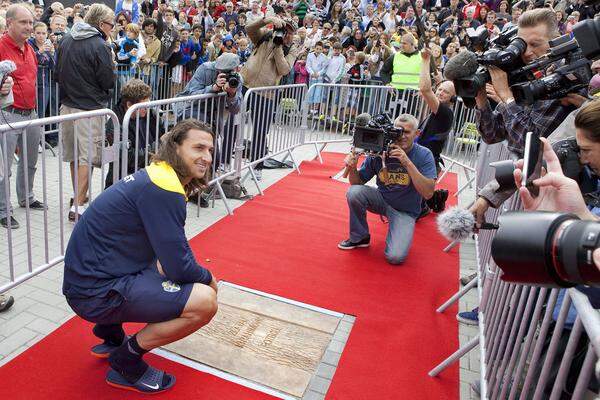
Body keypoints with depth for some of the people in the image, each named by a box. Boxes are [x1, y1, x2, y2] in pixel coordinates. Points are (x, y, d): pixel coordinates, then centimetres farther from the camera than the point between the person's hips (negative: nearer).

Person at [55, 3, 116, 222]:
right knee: (87, 158, -4)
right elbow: (108, 83, -10)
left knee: (74, 155, 18)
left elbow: (58, 72, 14)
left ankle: (77, 196, 32)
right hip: (90, 108, -7)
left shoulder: (66, 40, 8)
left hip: (67, 105, 7)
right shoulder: (99, 46, -14)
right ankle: (78, 206, -5)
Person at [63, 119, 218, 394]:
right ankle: (126, 362, 1)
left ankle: (111, 334, 23)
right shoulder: (163, 189, -21)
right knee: (204, 301, -18)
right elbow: (179, 268, -20)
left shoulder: (156, 177, 9)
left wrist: (200, 274, 5)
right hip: (96, 293, -10)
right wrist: (207, 278, 0)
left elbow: (169, 252, 18)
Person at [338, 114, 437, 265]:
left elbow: (428, 193, -26)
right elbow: (358, 182, -4)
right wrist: (352, 168, -27)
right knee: (354, 192, -27)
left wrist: (408, 163, -34)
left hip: (405, 211, -2)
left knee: (395, 257, -22)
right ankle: (359, 237, -2)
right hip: (381, 199, 3)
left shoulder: (424, 155, -16)